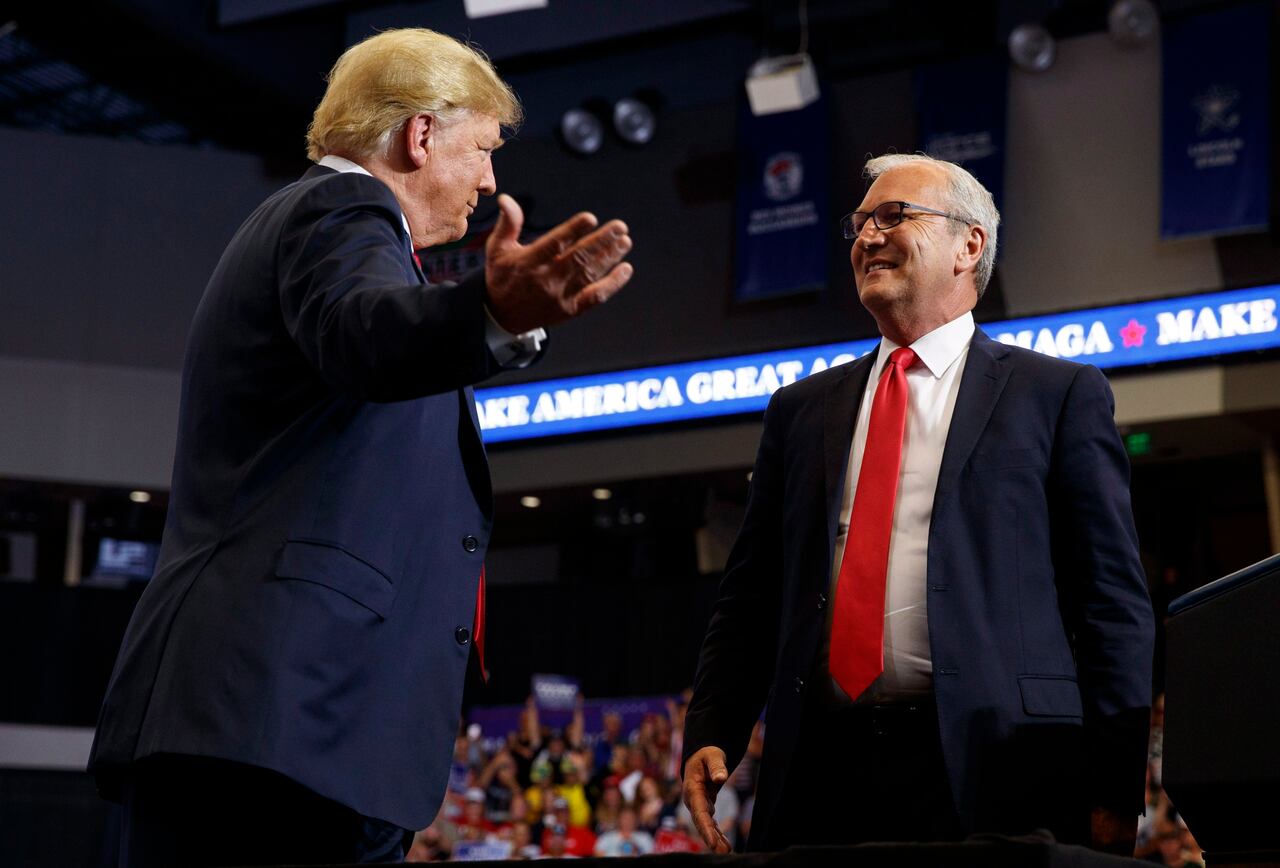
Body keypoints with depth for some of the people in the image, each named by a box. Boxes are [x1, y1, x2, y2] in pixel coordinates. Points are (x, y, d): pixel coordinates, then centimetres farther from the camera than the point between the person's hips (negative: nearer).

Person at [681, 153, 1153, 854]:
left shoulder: (1060, 394, 7)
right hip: (819, 777, 3)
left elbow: (1112, 599, 1)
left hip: (992, 774, -3)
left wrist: (1114, 790, -7)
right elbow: (749, 599, 17)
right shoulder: (801, 409, 19)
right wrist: (710, 735, 1)